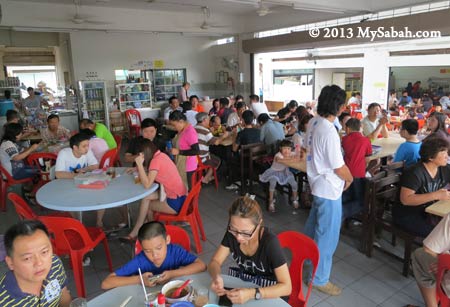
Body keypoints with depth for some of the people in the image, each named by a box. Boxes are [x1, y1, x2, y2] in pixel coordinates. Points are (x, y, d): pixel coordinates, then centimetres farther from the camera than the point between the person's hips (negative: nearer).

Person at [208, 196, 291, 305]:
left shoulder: (269, 241, -25)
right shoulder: (231, 233, -13)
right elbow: (215, 262, -5)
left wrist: (252, 294, -34)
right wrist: (216, 277, -25)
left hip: (267, 294, -3)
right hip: (241, 285, 3)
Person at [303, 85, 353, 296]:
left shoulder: (313, 122, -1)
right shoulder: (329, 132, -28)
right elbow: (339, 168, -21)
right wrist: (350, 179, 0)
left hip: (317, 183, 10)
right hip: (329, 189, -10)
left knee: (315, 224, 29)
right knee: (327, 235, 5)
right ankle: (319, 279, 20)